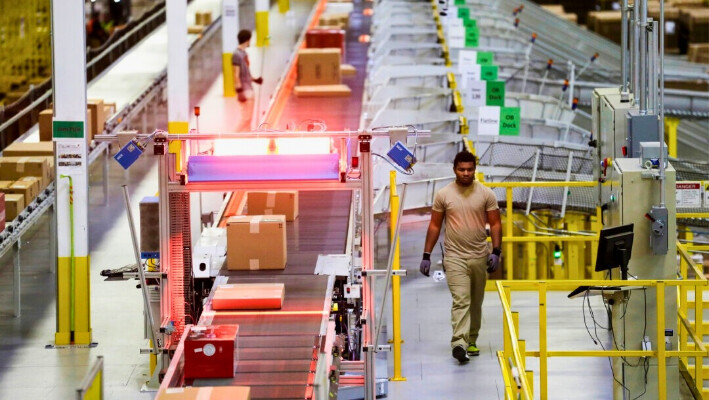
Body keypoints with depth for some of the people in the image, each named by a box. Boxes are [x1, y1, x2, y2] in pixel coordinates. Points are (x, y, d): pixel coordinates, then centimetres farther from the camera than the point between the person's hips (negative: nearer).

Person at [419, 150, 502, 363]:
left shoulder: (486, 194, 1)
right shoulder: (444, 194, 0)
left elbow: (495, 224, 2)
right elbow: (434, 225, 5)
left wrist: (496, 251, -9)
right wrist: (426, 255, 1)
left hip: (480, 256, 2)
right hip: (455, 256, -2)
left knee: (476, 302, 12)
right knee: (460, 300, -16)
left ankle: (471, 340, 26)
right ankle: (459, 343, -26)